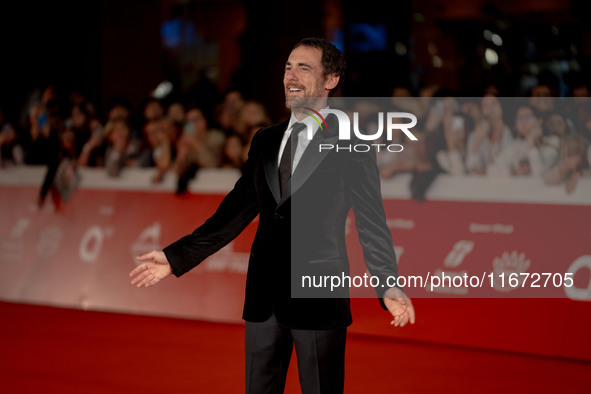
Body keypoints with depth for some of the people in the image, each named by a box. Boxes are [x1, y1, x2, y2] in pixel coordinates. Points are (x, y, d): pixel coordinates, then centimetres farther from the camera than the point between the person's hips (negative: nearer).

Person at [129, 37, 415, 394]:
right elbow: (236, 210, 14)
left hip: (319, 298, -5)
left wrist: (389, 288, -22)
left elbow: (372, 224, -8)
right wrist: (177, 257, 9)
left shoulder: (351, 146, -4)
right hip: (264, 297, 6)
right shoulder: (265, 141, 12)